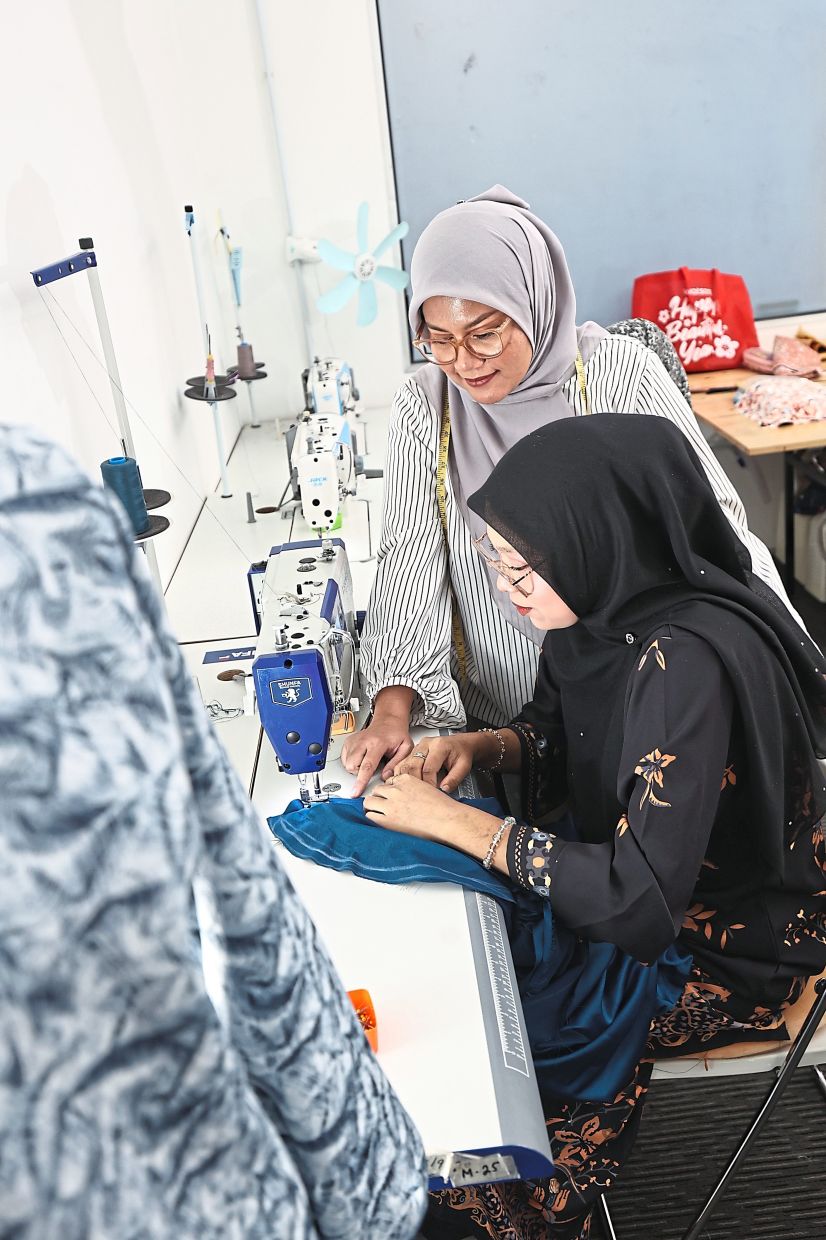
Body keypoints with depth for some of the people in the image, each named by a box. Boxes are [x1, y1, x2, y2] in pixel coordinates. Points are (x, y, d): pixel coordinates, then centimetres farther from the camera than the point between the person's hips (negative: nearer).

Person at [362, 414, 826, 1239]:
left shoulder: (688, 665, -34)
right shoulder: (610, 607, -10)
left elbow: (641, 894, -32)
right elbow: (559, 726, 9)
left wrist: (458, 825, -26)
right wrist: (481, 746, -11)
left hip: (726, 945, -7)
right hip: (639, 870, 7)